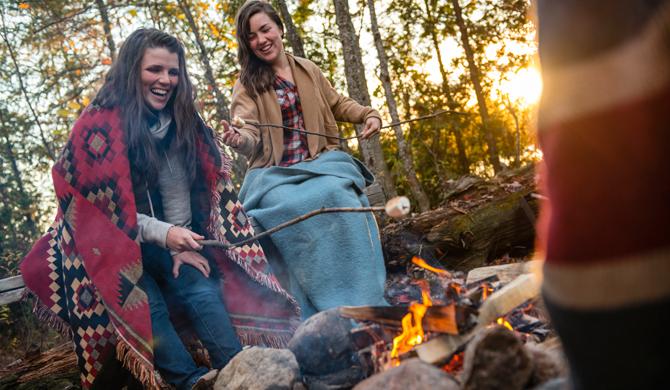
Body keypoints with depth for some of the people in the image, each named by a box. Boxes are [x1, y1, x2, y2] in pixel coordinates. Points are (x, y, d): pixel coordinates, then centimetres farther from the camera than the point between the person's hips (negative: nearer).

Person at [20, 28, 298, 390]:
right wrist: (163, 234, -24)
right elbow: (97, 205, -15)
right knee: (148, 306, -29)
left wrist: (181, 244, -6)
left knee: (200, 289, -22)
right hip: (110, 246, -4)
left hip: (163, 246, 4)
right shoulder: (99, 125, -15)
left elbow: (185, 190, 7)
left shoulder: (181, 122, 3)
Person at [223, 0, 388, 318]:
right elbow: (250, 135, -9)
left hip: (319, 161, 2)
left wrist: (369, 115, 11)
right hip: (274, 174, -2)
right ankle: (328, 310, -29)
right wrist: (239, 140, -33)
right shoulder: (246, 85, 5)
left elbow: (337, 104, 29)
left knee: (337, 196, -33)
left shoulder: (307, 69, 16)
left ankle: (363, 301, -25)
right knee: (291, 207, -36)